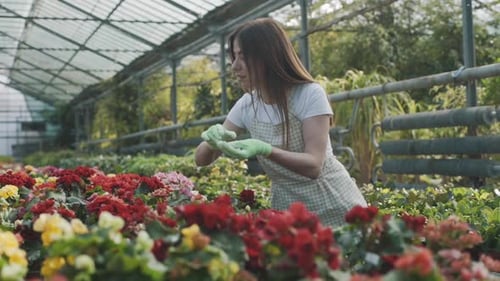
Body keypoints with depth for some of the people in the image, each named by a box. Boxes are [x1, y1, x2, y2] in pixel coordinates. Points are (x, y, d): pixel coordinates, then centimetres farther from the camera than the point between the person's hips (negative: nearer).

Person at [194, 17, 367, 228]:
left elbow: (313, 165, -25)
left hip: (335, 210, -4)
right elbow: (202, 160, -1)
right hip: (289, 214, 4)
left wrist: (265, 150, -40)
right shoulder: (246, 105, -2)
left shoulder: (310, 95, -16)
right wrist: (212, 139, -23)